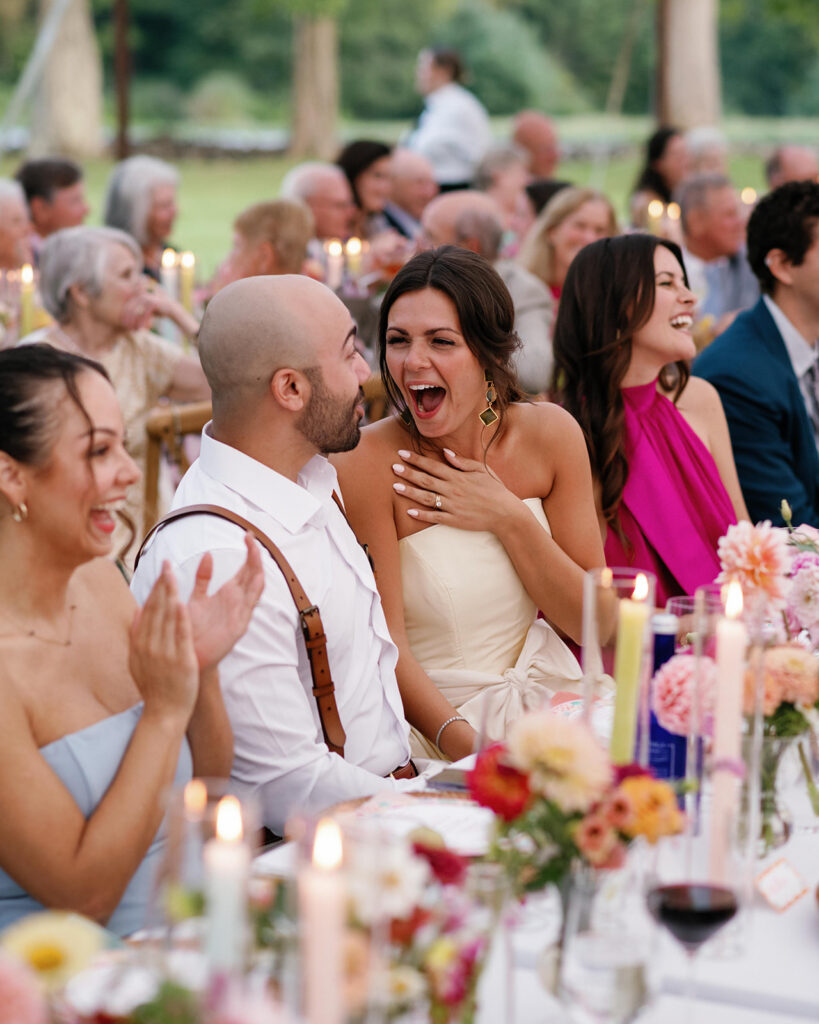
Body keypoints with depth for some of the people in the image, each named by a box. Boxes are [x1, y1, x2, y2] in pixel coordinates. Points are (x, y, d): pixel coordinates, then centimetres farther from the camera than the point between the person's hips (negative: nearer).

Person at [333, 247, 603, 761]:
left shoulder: (550, 434, -1)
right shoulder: (369, 464, -13)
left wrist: (509, 519, -11)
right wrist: (466, 744, -29)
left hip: (547, 693, 4)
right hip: (428, 715, -4)